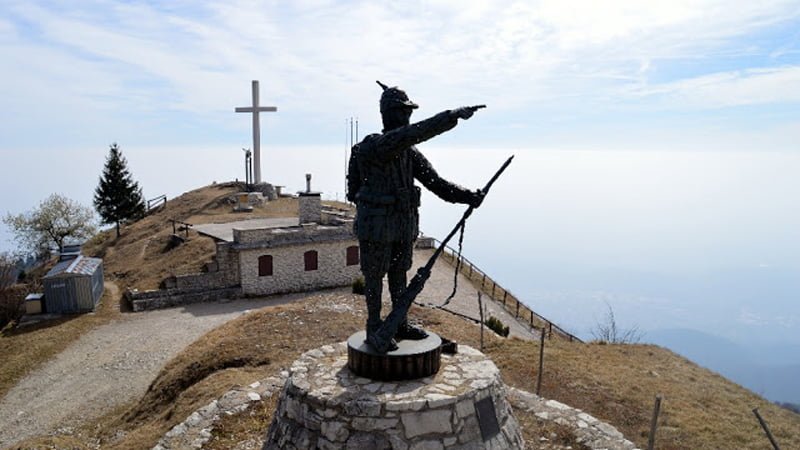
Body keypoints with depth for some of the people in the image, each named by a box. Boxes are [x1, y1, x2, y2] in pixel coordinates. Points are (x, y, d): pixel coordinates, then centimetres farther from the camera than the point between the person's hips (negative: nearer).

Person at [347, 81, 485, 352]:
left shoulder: (409, 152, 5)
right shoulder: (373, 146, -21)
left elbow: (434, 182, 1)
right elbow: (411, 134, -37)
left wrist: (466, 196, -14)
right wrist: (452, 116, -41)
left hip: (404, 225, 8)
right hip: (377, 227, -7)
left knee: (399, 274, 16)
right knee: (375, 277, 6)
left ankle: (400, 325, 31)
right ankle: (374, 331, 20)